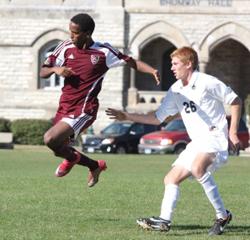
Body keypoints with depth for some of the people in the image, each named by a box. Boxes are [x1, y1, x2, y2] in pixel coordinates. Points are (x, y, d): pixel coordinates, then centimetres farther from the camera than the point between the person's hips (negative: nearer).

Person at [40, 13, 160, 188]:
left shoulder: (104, 52, -9)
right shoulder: (66, 47, 2)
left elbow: (132, 62, -4)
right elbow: (43, 72, 9)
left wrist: (152, 71, -22)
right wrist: (55, 70, -14)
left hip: (84, 110, -6)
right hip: (65, 107, 6)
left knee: (50, 139, -22)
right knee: (60, 148, 17)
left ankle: (72, 157, 9)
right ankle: (96, 166, 44)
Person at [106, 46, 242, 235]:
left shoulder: (207, 83, -10)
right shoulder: (176, 90, 12)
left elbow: (236, 101, -3)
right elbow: (158, 118, 17)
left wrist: (233, 132, -7)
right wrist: (127, 116, 10)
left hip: (215, 137, -9)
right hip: (197, 143, 9)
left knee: (197, 168, -34)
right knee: (171, 179, 2)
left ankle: (223, 215, -28)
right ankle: (165, 220, 0)